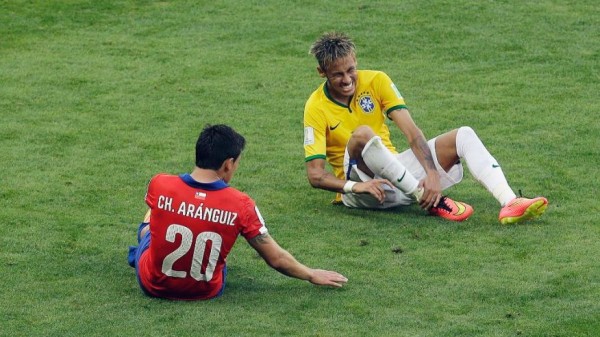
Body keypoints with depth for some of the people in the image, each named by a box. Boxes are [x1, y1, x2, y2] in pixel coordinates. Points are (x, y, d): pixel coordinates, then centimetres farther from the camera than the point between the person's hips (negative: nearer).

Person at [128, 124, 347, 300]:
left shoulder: (159, 185, -20)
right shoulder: (241, 205, -22)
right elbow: (277, 259, -12)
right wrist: (312, 275, 7)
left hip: (153, 285, 1)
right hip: (206, 292, 0)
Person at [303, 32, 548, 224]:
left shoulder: (376, 81, 0)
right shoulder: (316, 108, -10)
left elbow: (411, 131, -10)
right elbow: (315, 175, -16)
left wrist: (432, 174, -25)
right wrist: (353, 186, -35)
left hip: (394, 171, 5)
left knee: (463, 135, -12)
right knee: (362, 135, -36)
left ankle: (509, 203, -32)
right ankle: (430, 201, -32)